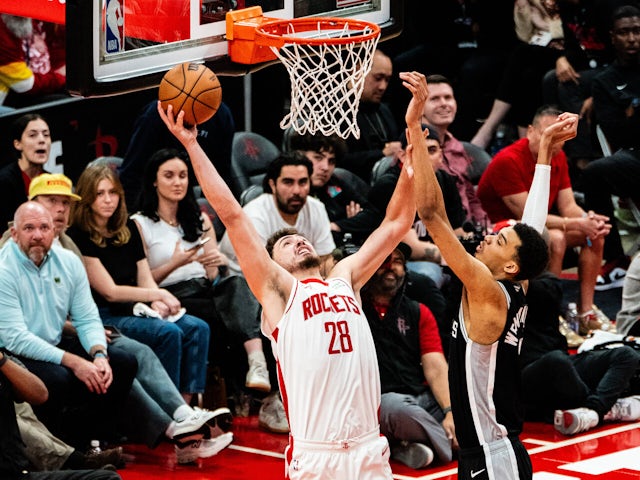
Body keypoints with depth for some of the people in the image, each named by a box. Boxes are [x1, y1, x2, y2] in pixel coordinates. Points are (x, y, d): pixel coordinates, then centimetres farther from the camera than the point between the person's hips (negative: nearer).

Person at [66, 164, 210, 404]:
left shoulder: (129, 229, 15)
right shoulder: (79, 237, -9)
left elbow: (146, 280, 12)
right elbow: (109, 292, -11)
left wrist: (157, 303, -11)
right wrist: (158, 295, -8)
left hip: (134, 311, 8)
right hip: (103, 318, -8)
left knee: (198, 328, -13)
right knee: (168, 333, -29)